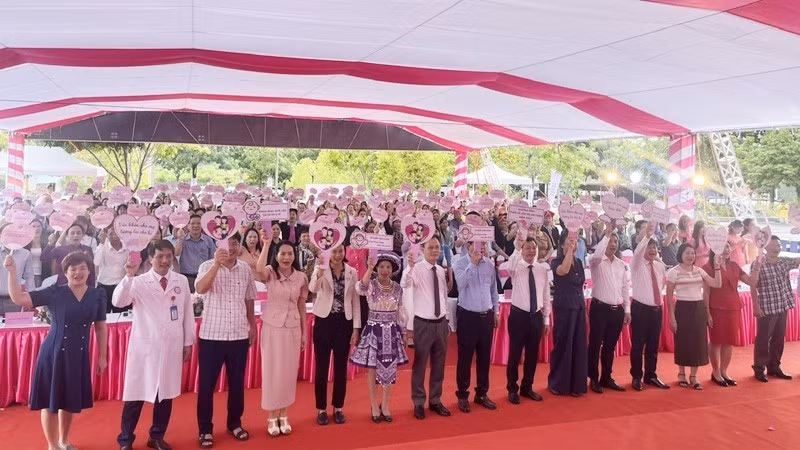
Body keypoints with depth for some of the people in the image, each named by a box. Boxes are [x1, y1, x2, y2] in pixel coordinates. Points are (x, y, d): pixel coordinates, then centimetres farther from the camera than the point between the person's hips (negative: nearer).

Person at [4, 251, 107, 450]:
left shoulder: (97, 295, -2)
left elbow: (101, 327, 4)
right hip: (53, 354, -3)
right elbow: (18, 298, -14)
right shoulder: (55, 292, -9)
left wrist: (102, 356, 6)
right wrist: (12, 271, -24)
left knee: (70, 401, 18)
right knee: (50, 400, 7)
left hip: (79, 355, 3)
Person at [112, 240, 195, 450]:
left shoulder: (181, 281, 2)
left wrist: (188, 342, 8)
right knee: (136, 393, 5)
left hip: (172, 346, 3)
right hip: (145, 346, -2)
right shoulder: (140, 282, -5)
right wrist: (129, 276, -30)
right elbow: (117, 302, -19)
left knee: (166, 393, 12)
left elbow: (187, 312, 7)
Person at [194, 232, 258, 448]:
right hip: (211, 335, -3)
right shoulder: (208, 266, -7)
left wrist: (252, 325, 17)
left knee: (237, 382, 13)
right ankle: (205, 429, 20)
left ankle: (234, 423, 30)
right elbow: (200, 289, -26)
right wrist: (217, 264, -36)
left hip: (239, 335, 3)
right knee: (207, 383, 6)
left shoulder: (246, 269, 4)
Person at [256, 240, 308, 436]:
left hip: (293, 328, 2)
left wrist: (304, 332, 8)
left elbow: (302, 306, 6)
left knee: (289, 371, 9)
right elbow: (259, 268, -33)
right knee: (272, 370, 5)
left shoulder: (301, 277, -1)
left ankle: (284, 415, 24)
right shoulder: (271, 273, -7)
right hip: (272, 326, -2)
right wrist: (266, 243, -31)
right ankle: (272, 417, 19)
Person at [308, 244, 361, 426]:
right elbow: (312, 289, -27)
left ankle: (338, 407, 23)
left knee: (341, 367, 9)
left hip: (344, 323, 2)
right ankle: (321, 409, 17)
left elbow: (355, 301, 6)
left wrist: (356, 328, 1)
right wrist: (320, 273, -48)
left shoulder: (352, 272, 2)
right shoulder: (320, 269, -6)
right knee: (322, 367, 4)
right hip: (324, 322, -2)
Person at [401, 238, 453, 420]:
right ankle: (418, 403, 22)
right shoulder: (417, 269, -12)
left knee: (438, 365, 15)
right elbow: (404, 285, -32)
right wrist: (410, 266, -47)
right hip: (423, 323, -5)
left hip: (441, 323, 5)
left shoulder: (442, 270, 6)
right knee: (420, 364, 6)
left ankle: (435, 400, 31)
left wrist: (447, 321, 15)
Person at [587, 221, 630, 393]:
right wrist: (607, 234, -26)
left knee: (610, 346, 13)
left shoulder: (622, 265, 12)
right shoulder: (597, 261, -4)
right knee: (595, 344, 1)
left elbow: (625, 288, 14)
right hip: (600, 308, -5)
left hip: (617, 310, 5)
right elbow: (596, 254, -30)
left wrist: (627, 310, 10)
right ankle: (594, 379, 12)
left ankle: (606, 378, 24)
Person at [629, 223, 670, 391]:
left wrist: (658, 296, 12)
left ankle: (651, 376, 25)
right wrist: (646, 236, -39)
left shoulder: (661, 266, 9)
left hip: (657, 309, 5)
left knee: (653, 345, 12)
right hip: (640, 308, -5)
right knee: (638, 345, 0)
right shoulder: (637, 263, -6)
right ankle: (636, 377, 13)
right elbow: (637, 252, -27)